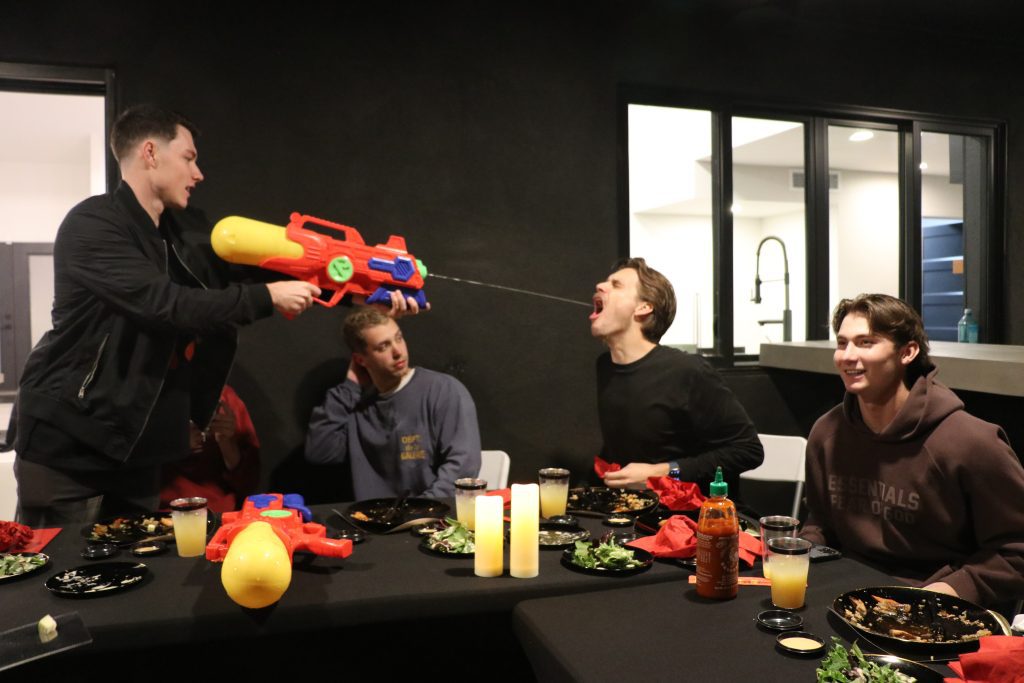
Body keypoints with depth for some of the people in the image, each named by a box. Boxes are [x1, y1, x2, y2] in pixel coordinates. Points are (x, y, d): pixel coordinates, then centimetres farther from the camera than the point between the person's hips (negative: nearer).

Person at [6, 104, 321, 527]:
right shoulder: (93, 224, -15)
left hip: (134, 448, 8)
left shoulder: (175, 238, 11)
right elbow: (163, 304, -27)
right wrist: (266, 298, -23)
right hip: (67, 445, -7)